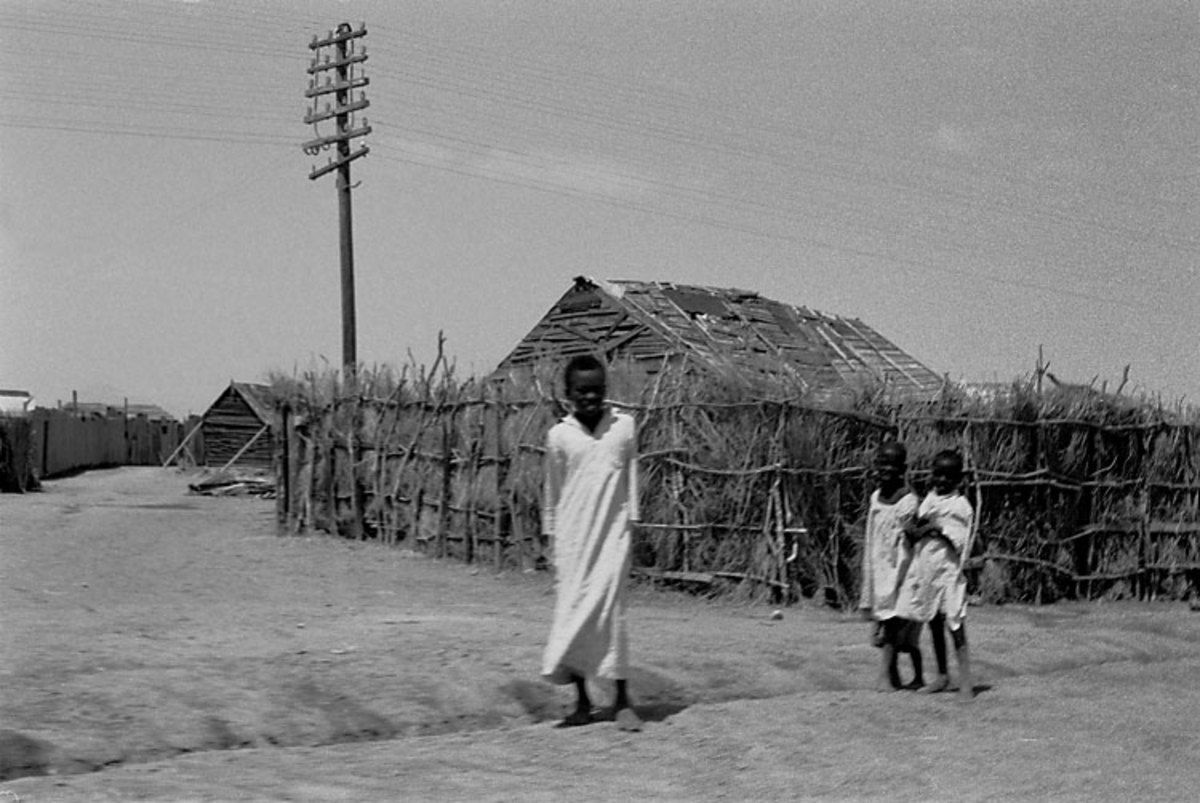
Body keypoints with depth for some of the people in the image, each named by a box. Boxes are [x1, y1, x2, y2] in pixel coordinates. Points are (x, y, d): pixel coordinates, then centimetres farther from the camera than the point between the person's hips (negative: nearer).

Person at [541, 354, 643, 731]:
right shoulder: (559, 436, 1)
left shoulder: (624, 427, 1)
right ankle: (582, 700, 10)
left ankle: (621, 700, 0)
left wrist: (632, 525, 7)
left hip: (612, 533, -1)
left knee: (610, 611, -7)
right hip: (572, 537, 1)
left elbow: (631, 480, 9)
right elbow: (551, 492, 9)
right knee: (571, 611, 1)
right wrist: (551, 537, 10)